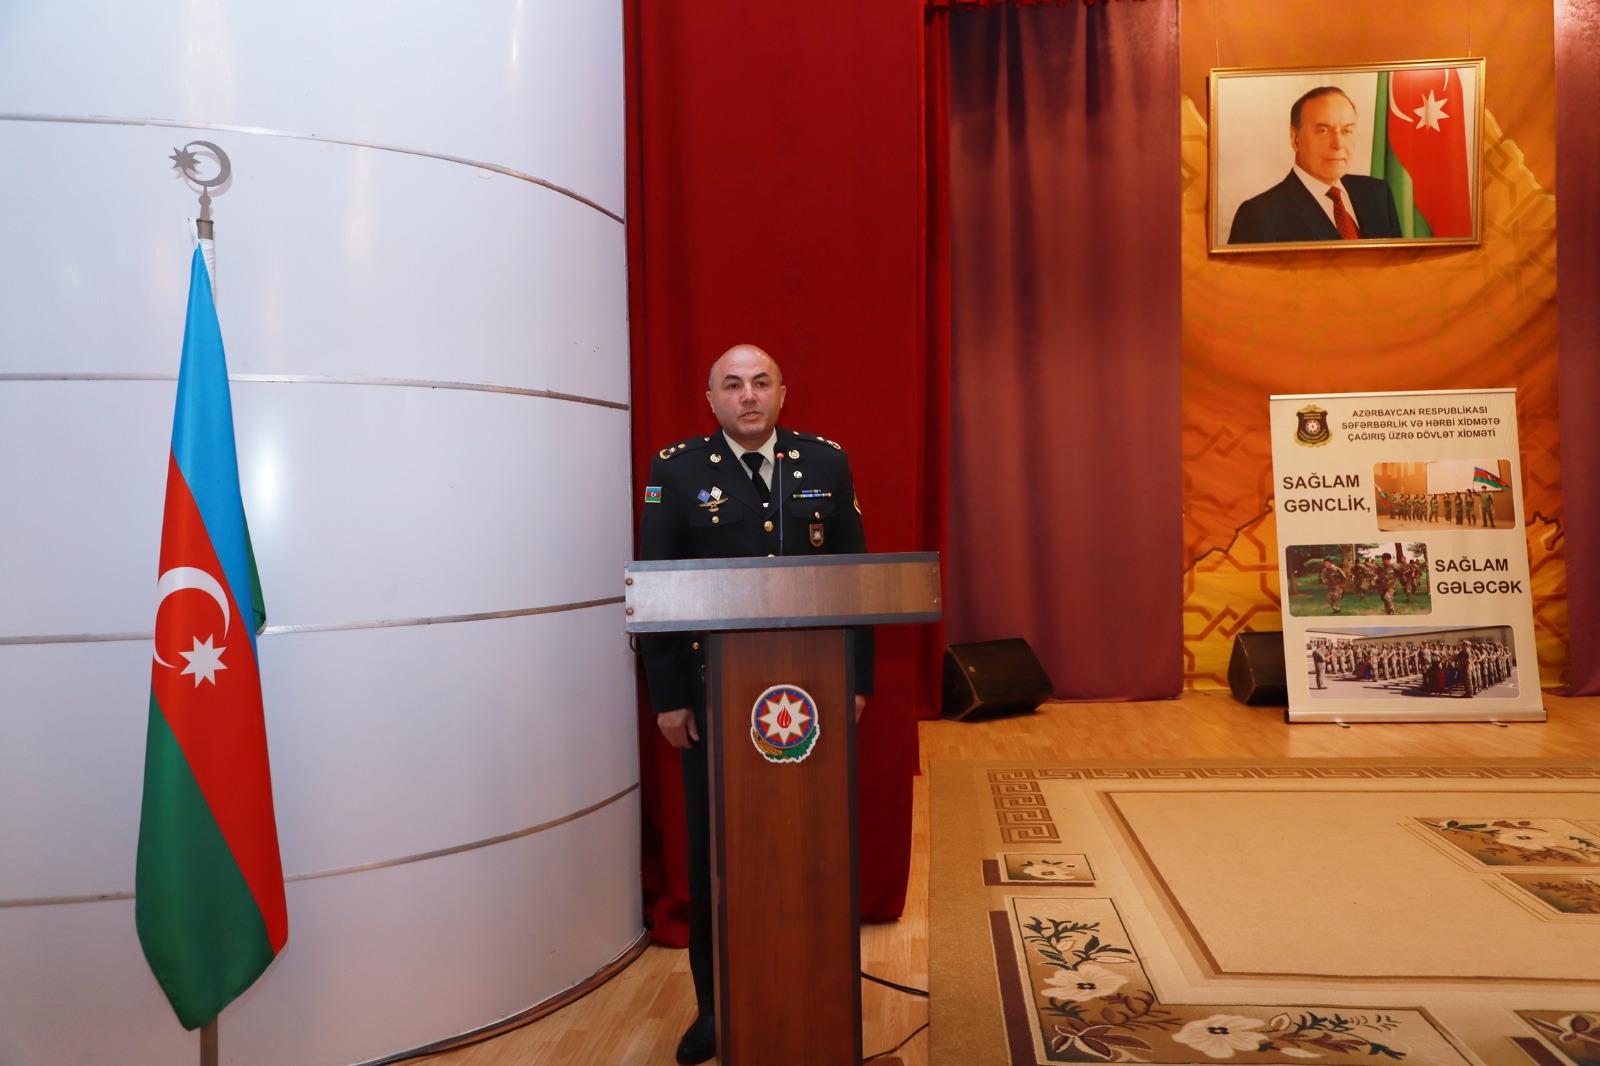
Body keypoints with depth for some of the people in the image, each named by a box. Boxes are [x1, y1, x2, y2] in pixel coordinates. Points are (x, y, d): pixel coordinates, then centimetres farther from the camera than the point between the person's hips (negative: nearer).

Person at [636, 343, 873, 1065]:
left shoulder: (826, 463, 4)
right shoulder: (676, 469, -1)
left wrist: (857, 679, 2)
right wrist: (668, 697, -5)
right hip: (714, 696, -1)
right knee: (713, 851, 9)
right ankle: (717, 1005, 26)